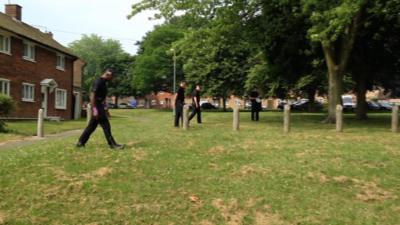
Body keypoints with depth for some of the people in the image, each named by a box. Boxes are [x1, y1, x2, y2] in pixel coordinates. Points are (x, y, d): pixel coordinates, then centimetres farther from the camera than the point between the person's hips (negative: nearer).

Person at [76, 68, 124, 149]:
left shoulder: (103, 83, 16)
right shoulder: (98, 82, -14)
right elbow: (92, 96, -20)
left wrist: (106, 109, 22)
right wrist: (95, 109, -24)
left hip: (100, 107, 10)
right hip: (97, 107, -10)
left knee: (92, 126, 12)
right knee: (106, 126, -5)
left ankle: (81, 142, 17)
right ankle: (112, 144, 0)